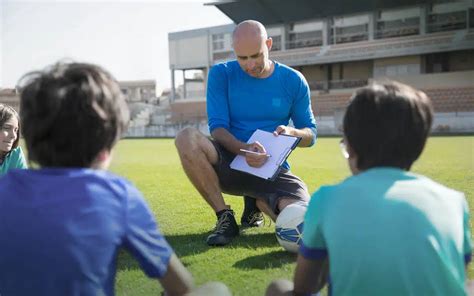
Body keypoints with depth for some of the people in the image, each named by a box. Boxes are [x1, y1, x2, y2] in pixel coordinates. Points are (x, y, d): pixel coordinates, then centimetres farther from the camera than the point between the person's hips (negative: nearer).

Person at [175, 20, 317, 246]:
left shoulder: (293, 81, 1)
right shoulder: (221, 74, -2)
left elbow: (311, 134, 8)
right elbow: (217, 128, -10)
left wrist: (292, 132, -17)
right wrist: (244, 149, -30)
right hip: (230, 165, -1)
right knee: (187, 138, -32)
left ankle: (259, 202, 11)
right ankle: (224, 217, -14)